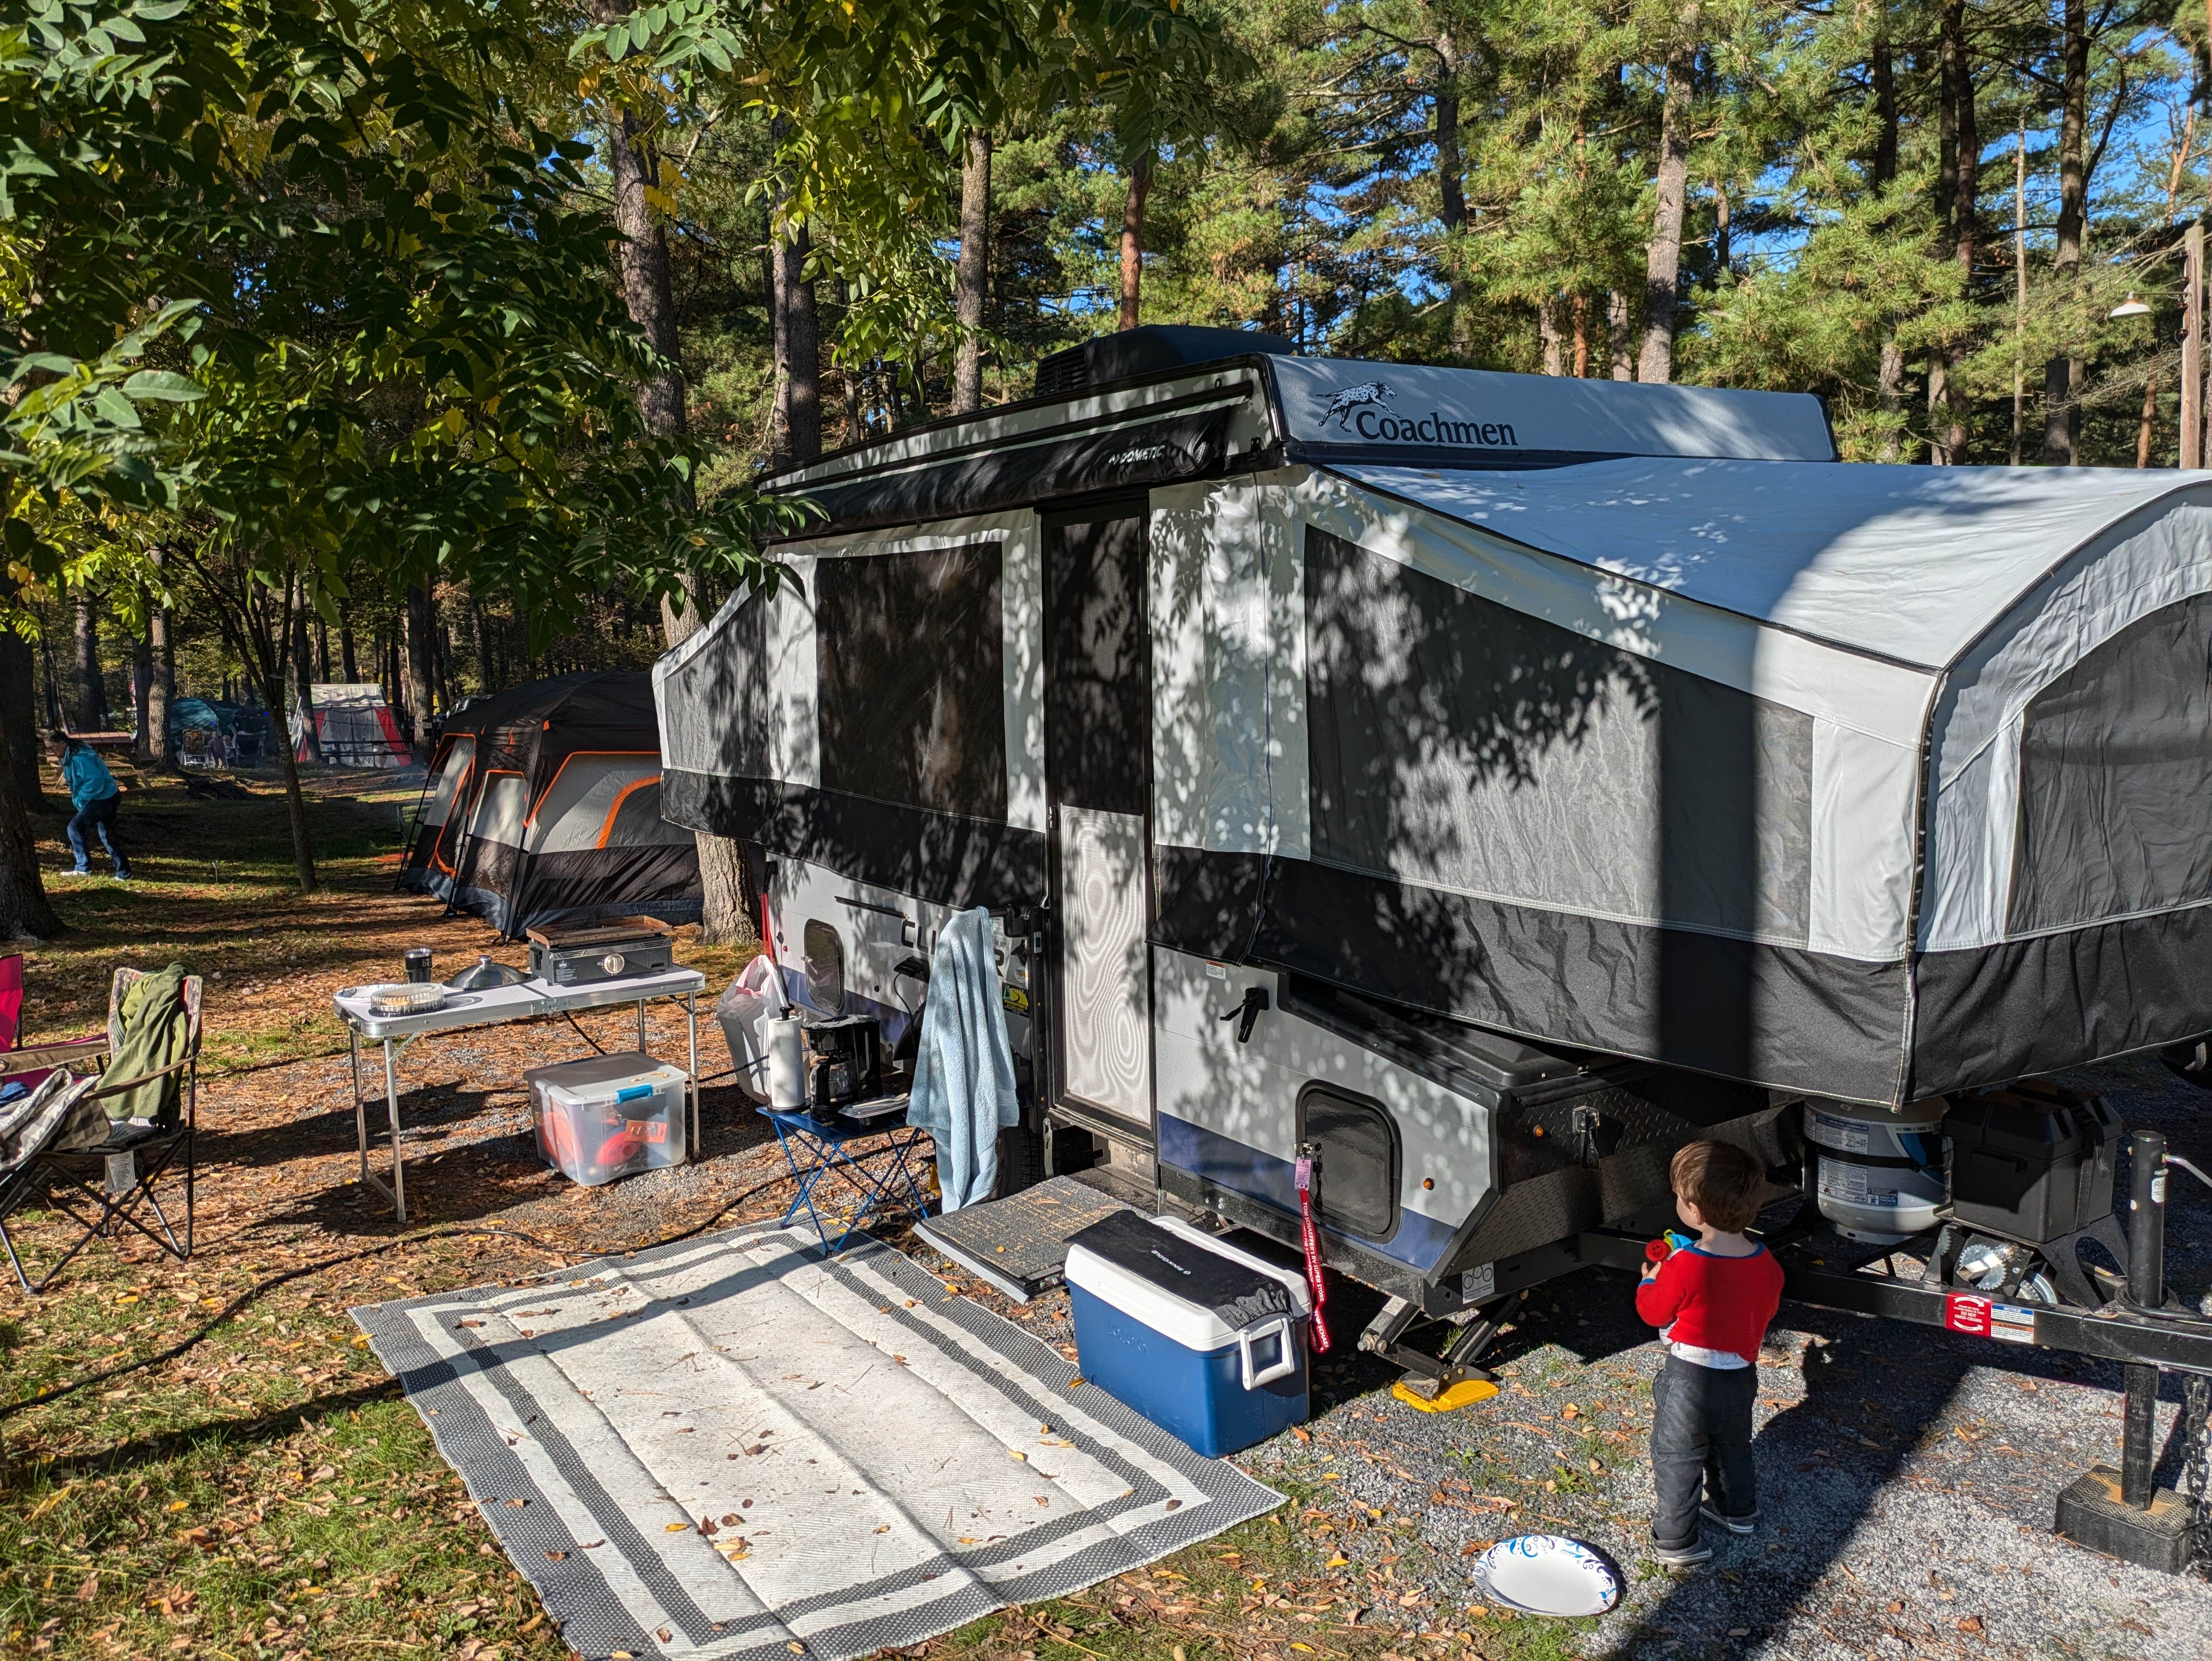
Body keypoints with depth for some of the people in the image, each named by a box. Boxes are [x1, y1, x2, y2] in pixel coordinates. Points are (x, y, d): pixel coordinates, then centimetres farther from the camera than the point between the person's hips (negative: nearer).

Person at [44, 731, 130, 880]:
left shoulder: (80, 758, -22)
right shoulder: (69, 757, 11)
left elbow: (95, 781, -29)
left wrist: (79, 800, -18)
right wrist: (78, 799, 9)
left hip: (103, 799, -11)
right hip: (108, 798, 11)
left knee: (75, 827, -9)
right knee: (108, 836, 15)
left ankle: (82, 868, -1)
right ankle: (124, 873, 19)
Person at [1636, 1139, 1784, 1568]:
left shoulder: (1685, 1267, -31)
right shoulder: (1766, 1264, -14)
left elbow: (1653, 1311, -15)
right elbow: (1768, 1309, 5)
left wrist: (1650, 1279, 4)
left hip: (1689, 1380, -6)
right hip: (1741, 1375, 6)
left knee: (1677, 1458, 12)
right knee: (1733, 1447, 29)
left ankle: (1676, 1541, 21)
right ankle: (1738, 1510, 50)